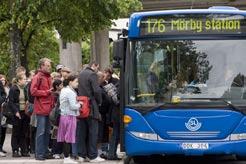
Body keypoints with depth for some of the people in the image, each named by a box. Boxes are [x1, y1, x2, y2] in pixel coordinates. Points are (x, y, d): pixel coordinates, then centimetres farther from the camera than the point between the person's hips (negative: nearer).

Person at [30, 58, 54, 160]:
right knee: (41, 132, -7)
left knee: (47, 132, 11)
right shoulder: (38, 77, -7)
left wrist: (52, 104, 12)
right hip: (41, 109, -8)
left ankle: (45, 152, 17)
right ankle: (39, 153, -4)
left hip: (48, 108, 8)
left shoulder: (48, 77, 17)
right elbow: (33, 91, -15)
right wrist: (46, 92, -14)